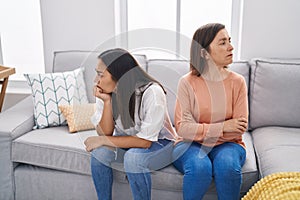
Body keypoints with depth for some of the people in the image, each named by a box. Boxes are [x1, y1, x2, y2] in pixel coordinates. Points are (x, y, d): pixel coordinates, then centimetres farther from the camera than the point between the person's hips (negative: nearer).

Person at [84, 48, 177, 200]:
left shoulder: (151, 92, -30)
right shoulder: (106, 92, -14)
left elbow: (145, 141, -27)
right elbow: (105, 133, -14)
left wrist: (102, 140, -24)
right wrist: (107, 101, -28)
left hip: (159, 143, -5)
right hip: (127, 141, 5)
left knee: (133, 157, -32)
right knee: (99, 151, -21)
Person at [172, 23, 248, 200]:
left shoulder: (237, 82, -1)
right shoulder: (187, 82, -6)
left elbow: (240, 128, -5)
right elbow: (182, 127, -13)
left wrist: (202, 131, -12)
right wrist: (222, 127, -19)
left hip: (227, 144, 2)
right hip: (192, 145, -1)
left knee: (227, 165, -31)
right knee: (199, 167, -33)